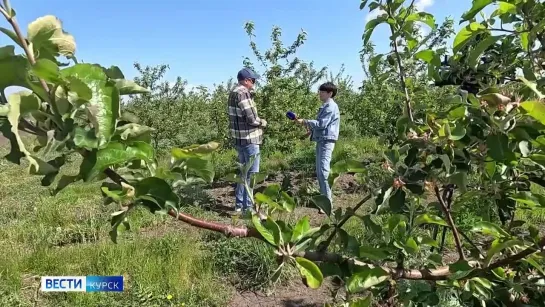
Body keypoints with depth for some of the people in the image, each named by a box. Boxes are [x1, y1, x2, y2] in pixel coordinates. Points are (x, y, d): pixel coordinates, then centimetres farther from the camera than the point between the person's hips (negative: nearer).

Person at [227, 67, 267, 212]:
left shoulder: (234, 92, 14)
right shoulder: (242, 93, -16)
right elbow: (251, 118, -21)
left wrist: (258, 122, 7)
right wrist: (263, 122, -2)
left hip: (240, 138, 10)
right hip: (249, 138, -10)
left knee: (244, 171, 18)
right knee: (251, 173, -2)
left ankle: (239, 204, 25)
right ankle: (248, 207, 5)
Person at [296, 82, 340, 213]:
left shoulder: (331, 106, -11)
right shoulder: (325, 106, 20)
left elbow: (321, 124, -18)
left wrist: (305, 121, -12)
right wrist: (311, 130, 15)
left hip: (327, 141, -10)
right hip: (321, 140, 10)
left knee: (324, 171, -14)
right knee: (319, 172, 12)